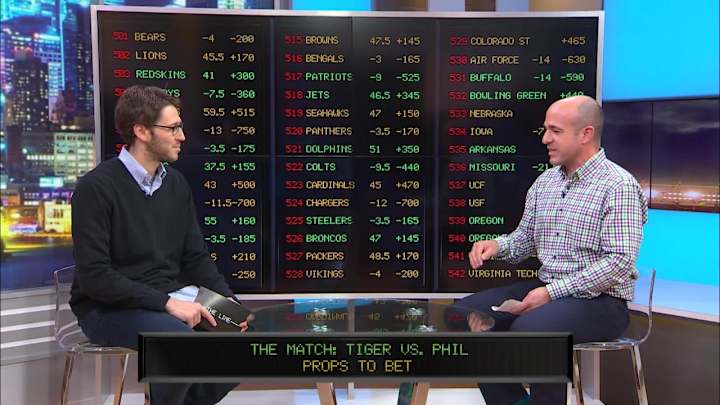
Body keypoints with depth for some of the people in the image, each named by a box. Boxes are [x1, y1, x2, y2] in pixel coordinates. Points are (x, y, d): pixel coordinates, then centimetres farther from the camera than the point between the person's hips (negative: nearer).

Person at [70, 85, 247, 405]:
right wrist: (166, 302, -24)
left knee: (243, 335, -12)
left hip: (172, 298, 6)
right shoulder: (96, 187, -14)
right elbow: (94, 276, -19)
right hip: (109, 307, -6)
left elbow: (196, 257, 8)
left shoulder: (176, 183, 6)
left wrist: (228, 300, -7)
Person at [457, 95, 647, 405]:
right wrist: (497, 245, -7)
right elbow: (525, 239, 16)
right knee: (467, 314, -6)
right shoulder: (544, 182, 11)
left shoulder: (618, 185, -12)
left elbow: (620, 261, -19)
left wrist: (553, 292, -22)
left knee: (528, 329, -33)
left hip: (599, 299, -7)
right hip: (546, 288, 7)